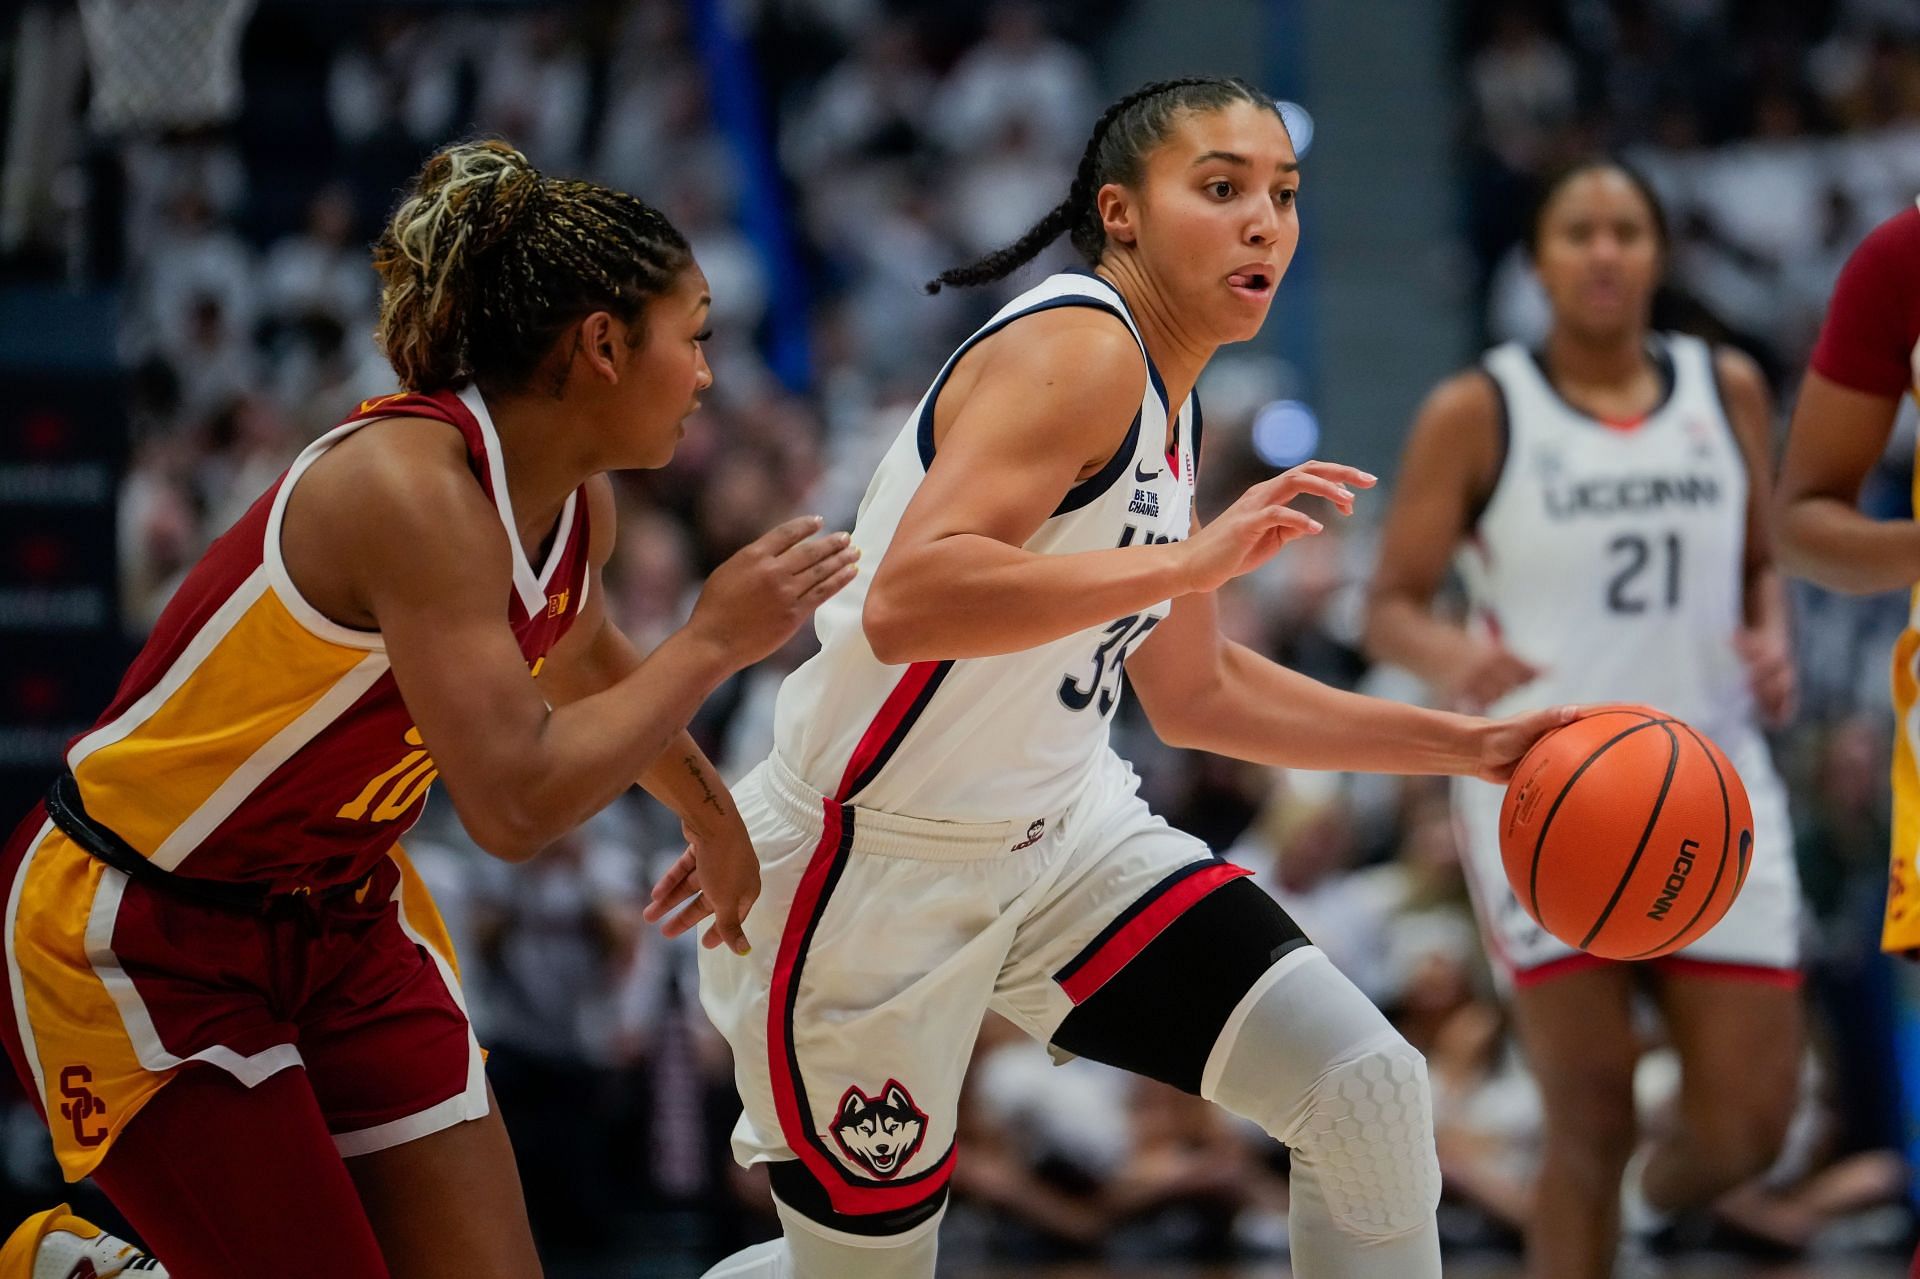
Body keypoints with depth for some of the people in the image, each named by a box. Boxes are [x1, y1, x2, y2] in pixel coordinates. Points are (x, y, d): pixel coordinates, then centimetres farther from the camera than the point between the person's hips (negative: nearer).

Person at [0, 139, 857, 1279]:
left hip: (338, 915, 8)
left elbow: (585, 665, 26)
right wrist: (713, 642, -22)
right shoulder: (413, 488, -26)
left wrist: (714, 820, 39)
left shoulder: (578, 506, 1)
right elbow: (516, 805, -31)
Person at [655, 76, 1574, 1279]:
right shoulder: (1075, 353, -21)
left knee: (1370, 1090, -7)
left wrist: (1468, 746, 16)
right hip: (875, 866, -8)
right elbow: (904, 604, -36)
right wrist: (1191, 561, -39)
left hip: (1063, 837, 8)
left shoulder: (1167, 408, 8)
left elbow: (1195, 694, 20)